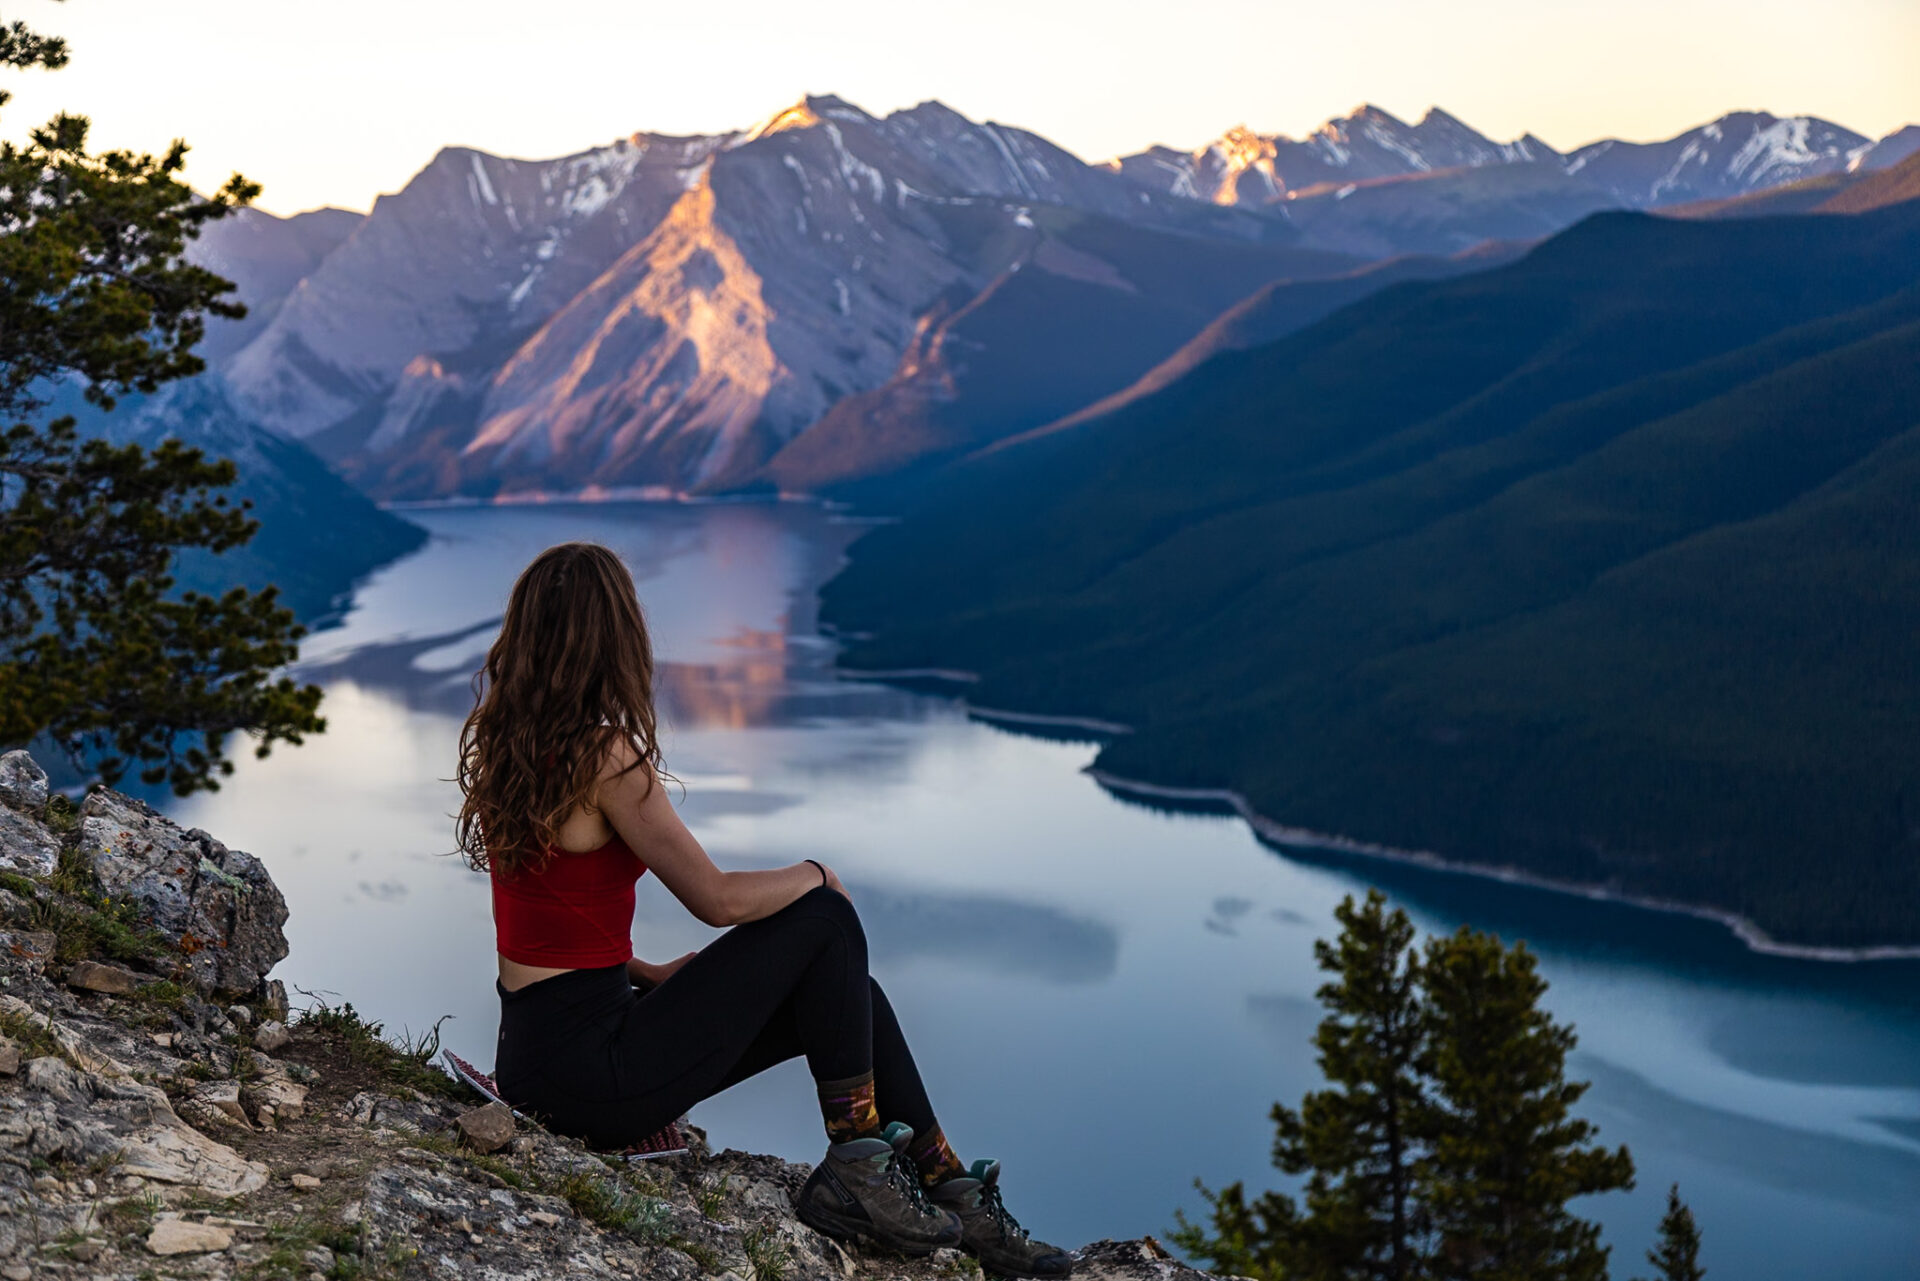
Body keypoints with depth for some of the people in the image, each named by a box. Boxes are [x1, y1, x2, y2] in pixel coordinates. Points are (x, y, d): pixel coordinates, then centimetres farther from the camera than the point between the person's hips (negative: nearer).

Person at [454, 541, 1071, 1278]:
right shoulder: (605, 756, -20)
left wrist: (646, 974, 14)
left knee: (845, 992, 13)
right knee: (825, 921, -2)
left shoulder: (505, 744, 7)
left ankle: (952, 1191, 19)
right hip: (591, 1068, -9)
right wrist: (814, 875, 0)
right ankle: (854, 1170, 4)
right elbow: (716, 898, -18)